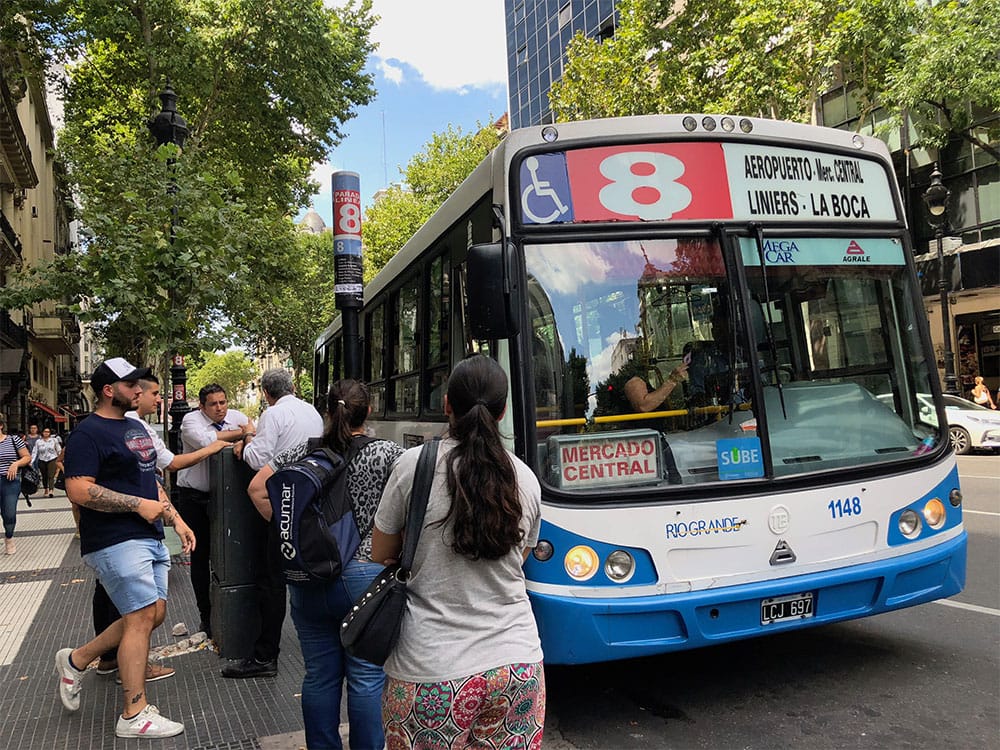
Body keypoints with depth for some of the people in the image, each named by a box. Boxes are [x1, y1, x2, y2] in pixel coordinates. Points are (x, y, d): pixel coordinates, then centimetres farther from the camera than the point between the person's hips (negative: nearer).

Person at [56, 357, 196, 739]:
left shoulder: (135, 427, 17)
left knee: (153, 614, 11)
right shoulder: (88, 433, -11)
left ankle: (76, 659, 29)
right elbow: (78, 490, -21)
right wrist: (138, 504, -19)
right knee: (142, 617, -7)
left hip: (149, 539, 9)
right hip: (116, 541, -9)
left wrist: (176, 519, 16)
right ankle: (135, 715, 4)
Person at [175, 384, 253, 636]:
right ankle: (206, 616, 15)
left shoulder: (237, 417, 2)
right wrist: (239, 432, -20)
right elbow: (205, 440, -30)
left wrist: (246, 439, -30)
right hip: (194, 495, -3)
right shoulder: (191, 420, -11)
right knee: (200, 555, 5)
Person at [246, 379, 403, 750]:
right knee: (366, 678, 7)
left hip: (309, 580, 4)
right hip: (364, 577, -3)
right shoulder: (385, 452, -8)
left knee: (319, 675, 16)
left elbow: (257, 488, 4)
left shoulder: (304, 451, 3)